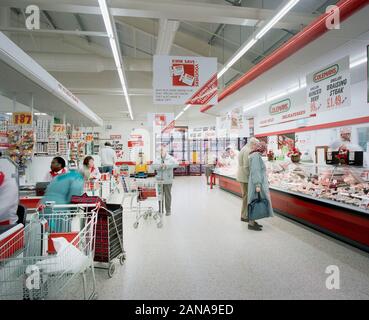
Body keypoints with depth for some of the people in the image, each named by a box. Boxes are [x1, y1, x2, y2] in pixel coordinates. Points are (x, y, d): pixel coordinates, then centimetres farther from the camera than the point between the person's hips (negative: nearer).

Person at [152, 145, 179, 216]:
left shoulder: (170, 158, -2)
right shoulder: (157, 159, 9)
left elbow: (176, 164, -18)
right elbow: (153, 166, -2)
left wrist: (167, 165, -24)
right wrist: (160, 166, -19)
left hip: (168, 181, -3)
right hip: (159, 180, 3)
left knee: (168, 196, 4)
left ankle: (168, 210, 16)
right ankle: (160, 210, 22)